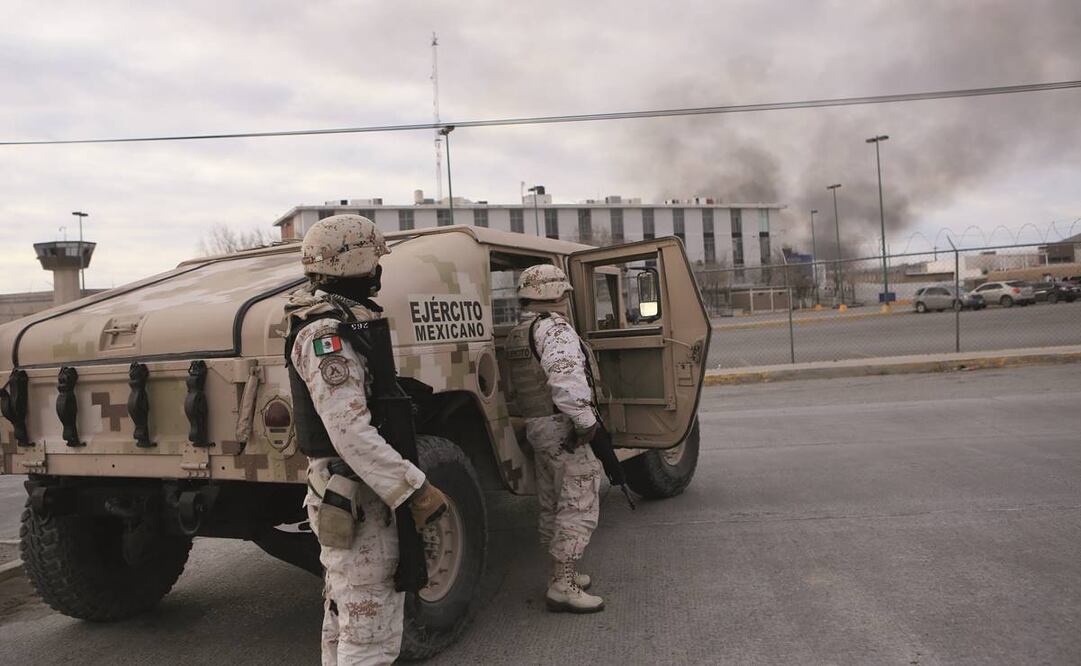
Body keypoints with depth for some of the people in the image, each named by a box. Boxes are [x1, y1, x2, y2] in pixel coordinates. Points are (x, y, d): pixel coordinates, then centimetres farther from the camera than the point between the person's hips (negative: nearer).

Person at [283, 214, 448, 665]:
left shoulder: (338, 324, 12)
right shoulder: (326, 335, -20)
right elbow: (351, 434, -28)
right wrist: (415, 490, -28)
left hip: (349, 495, 10)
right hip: (355, 503, -10)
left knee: (344, 625, 22)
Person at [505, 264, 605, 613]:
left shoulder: (517, 334, 17)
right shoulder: (554, 328, -14)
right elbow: (566, 379, -27)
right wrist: (585, 421, -23)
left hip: (534, 425, 10)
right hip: (562, 427, -10)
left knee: (552, 506, 18)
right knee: (580, 506, -6)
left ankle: (561, 573, 29)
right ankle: (562, 587, -5)